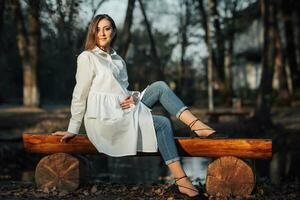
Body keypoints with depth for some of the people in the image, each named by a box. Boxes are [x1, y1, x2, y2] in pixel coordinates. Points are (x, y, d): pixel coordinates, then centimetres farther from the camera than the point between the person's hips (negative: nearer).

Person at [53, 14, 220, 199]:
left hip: (123, 112, 7)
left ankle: (196, 125, -21)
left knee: (160, 87, -9)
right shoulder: (87, 57, -3)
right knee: (163, 124, -19)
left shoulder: (119, 60, 18)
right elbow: (80, 95, -5)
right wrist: (73, 130, -4)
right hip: (105, 119, -6)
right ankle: (181, 180, -21)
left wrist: (133, 97, -4)